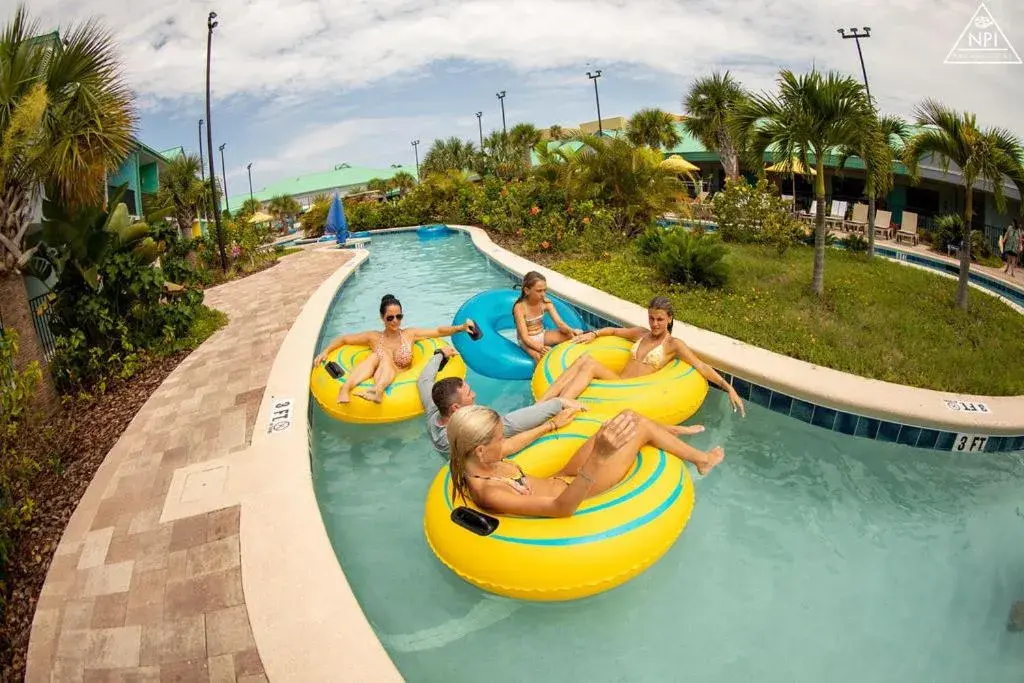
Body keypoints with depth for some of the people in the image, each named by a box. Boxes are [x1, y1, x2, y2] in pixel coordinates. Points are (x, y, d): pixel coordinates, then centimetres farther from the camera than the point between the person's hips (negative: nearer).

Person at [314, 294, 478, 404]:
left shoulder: (410, 334, 11)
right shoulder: (374, 337, 13)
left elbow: (439, 331, 3)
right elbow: (343, 339, 18)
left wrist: (461, 327, -11)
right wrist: (326, 351, 3)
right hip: (371, 382, 1)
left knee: (385, 357, -25)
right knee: (375, 356, -23)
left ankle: (377, 391, -58)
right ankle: (345, 390, -48)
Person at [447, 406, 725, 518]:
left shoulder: (476, 463, -11)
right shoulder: (488, 493, -36)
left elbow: (509, 448, 12)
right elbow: (561, 508, -41)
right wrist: (598, 456, -53)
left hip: (562, 479, 8)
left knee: (630, 416, 7)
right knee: (640, 426, -1)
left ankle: (671, 434, 37)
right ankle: (701, 459, 24)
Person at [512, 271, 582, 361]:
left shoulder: (546, 302, -8)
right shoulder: (519, 308, -23)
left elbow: (560, 323, -11)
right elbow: (525, 337, -27)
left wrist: (570, 330, -35)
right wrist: (540, 348, -45)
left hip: (543, 335, 6)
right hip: (528, 341, -6)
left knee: (577, 334, -14)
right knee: (543, 357, -39)